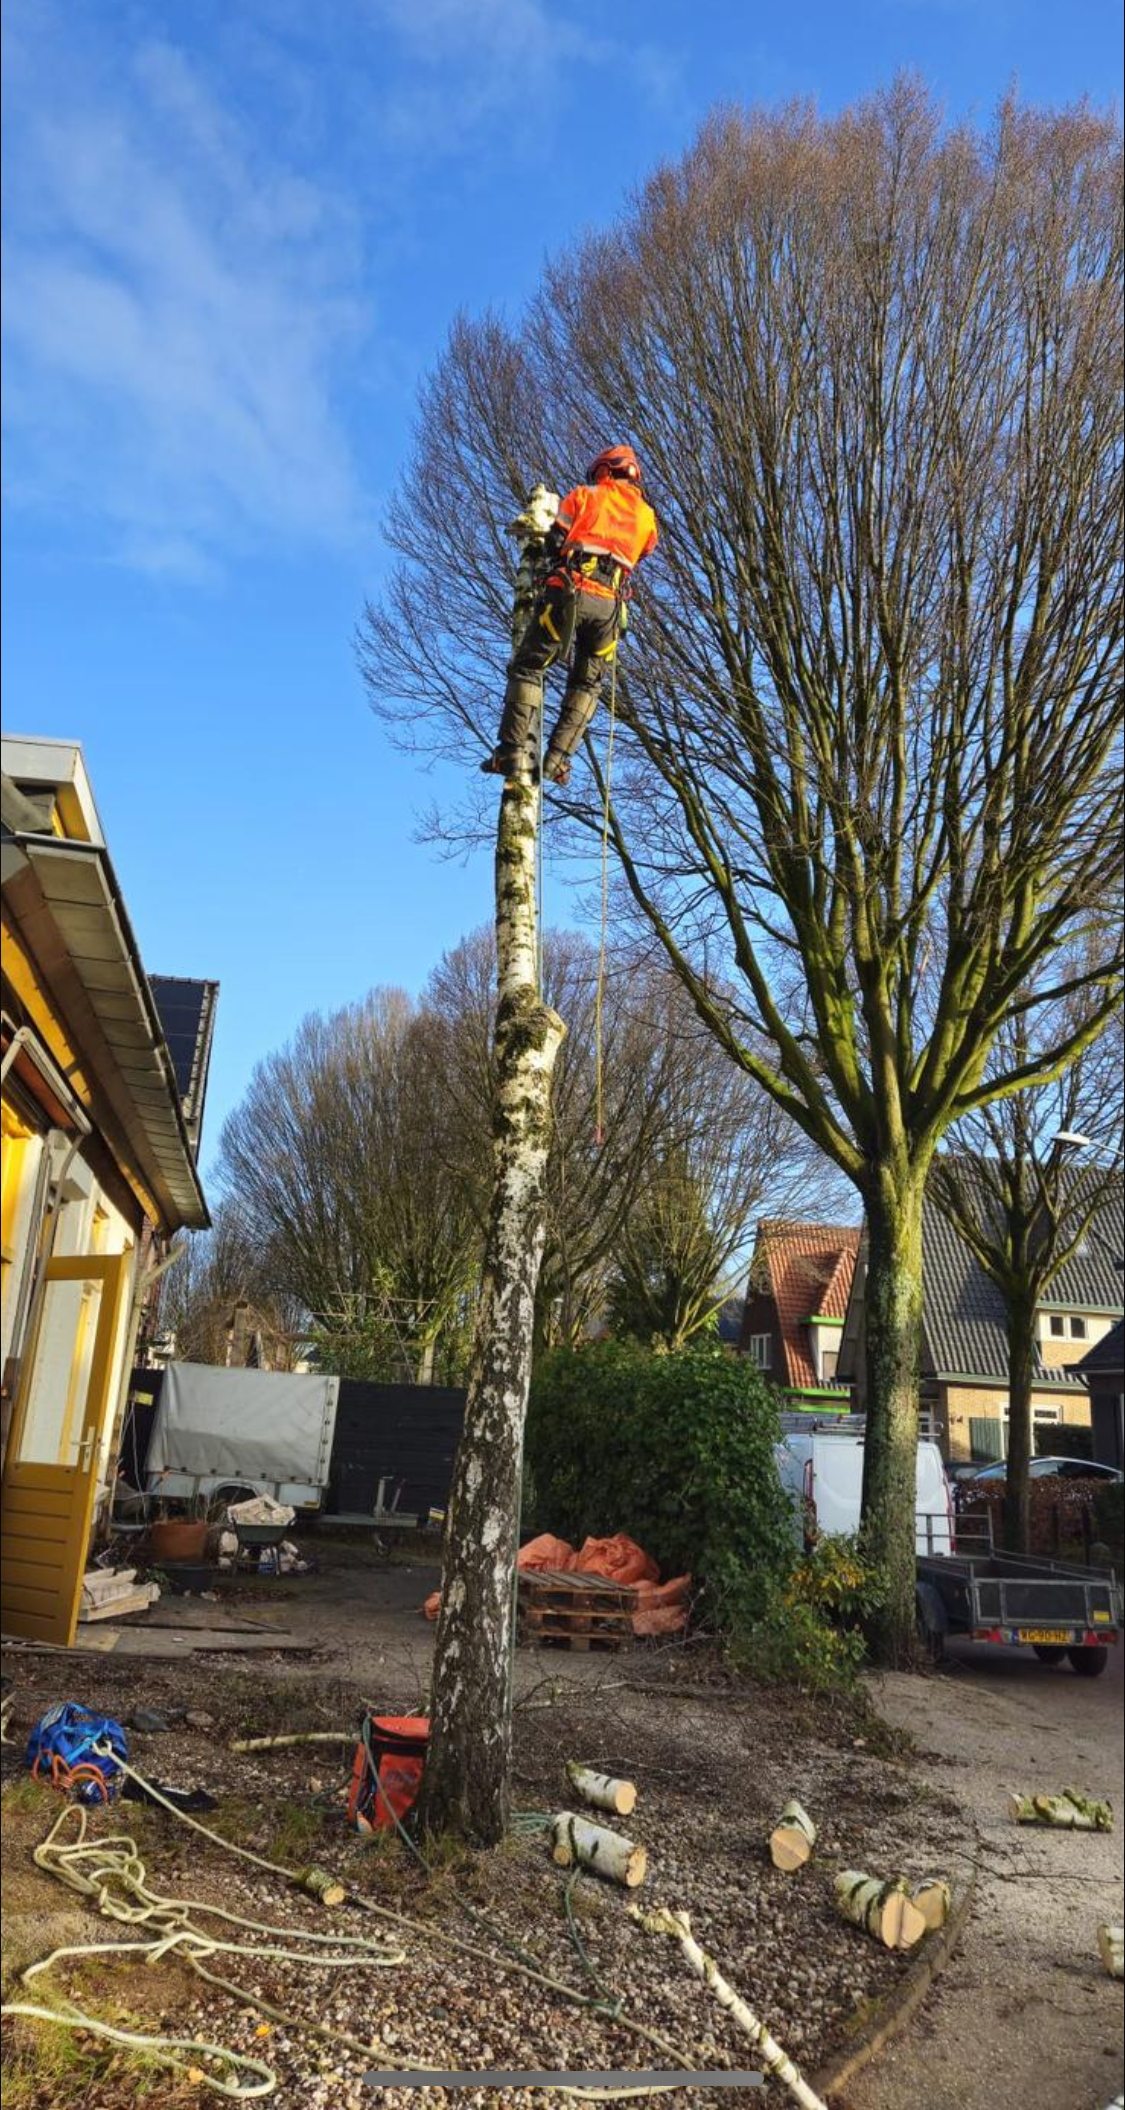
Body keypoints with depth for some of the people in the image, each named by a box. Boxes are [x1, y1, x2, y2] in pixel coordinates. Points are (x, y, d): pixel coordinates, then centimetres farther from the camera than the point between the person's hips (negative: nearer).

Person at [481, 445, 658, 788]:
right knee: (586, 684, 13)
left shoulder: (584, 495, 14)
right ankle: (557, 758, 0)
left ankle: (514, 749, -11)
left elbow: (554, 542, 9)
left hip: (570, 591, -3)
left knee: (527, 668, 2)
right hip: (610, 602, 3)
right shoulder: (647, 516, 23)